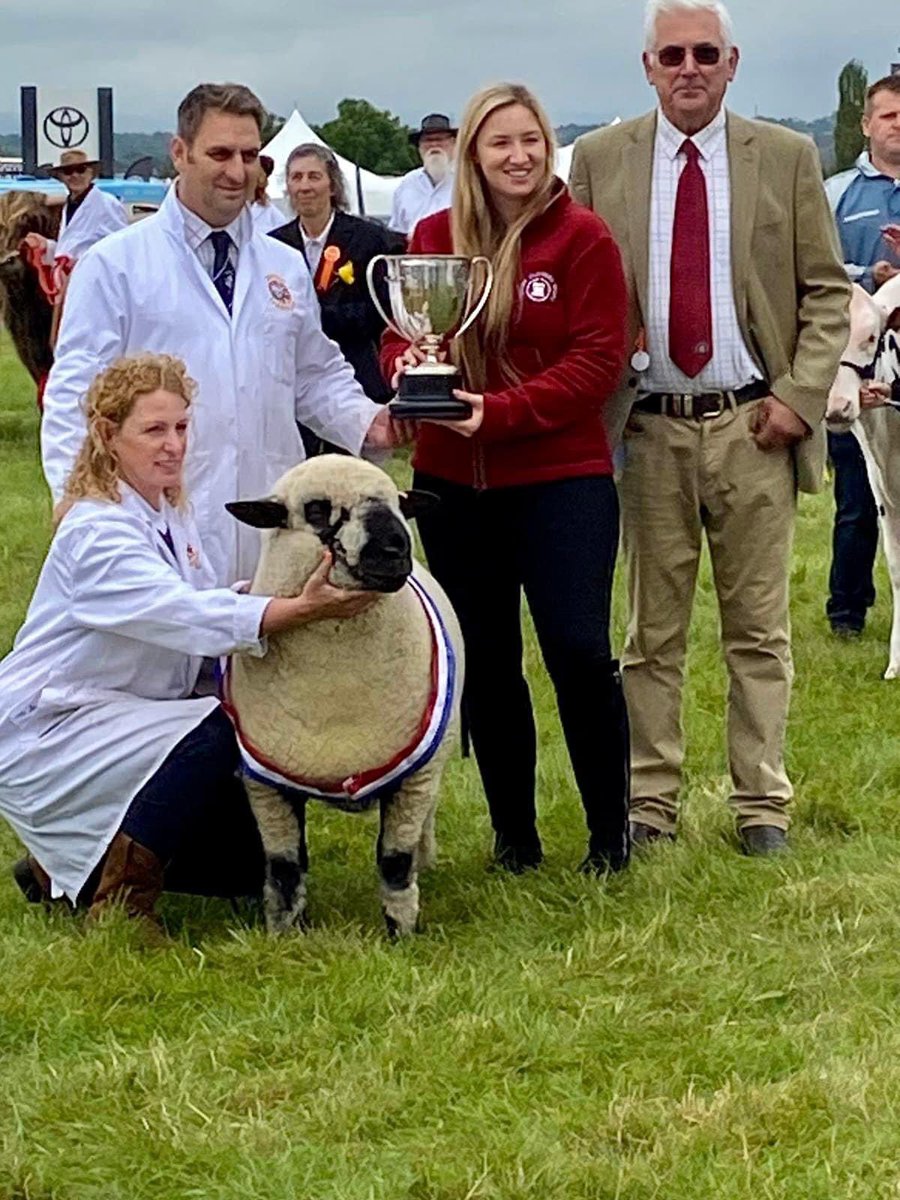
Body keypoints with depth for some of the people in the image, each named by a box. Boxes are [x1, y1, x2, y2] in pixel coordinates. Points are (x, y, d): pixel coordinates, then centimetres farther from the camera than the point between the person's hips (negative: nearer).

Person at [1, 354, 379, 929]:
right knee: (216, 733, -30)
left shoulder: (171, 511, 6)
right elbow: (187, 614, -38)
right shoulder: (97, 534, -24)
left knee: (249, 861, 5)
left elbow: (208, 605, 1)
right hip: (46, 736, -9)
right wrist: (300, 609, -49)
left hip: (125, 719, 9)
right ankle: (119, 901, -17)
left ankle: (67, 869, 16)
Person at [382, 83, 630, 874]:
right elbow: (399, 337, 10)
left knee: (579, 651, -10)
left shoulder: (583, 238, -5)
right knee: (485, 661, 10)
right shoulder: (433, 237, 5)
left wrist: (501, 410, -19)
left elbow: (599, 359, -9)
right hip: (454, 483, 4)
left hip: (561, 476, -4)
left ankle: (611, 831, 7)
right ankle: (513, 832, 23)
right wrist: (406, 364, -14)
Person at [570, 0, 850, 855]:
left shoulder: (786, 158, 3)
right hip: (649, 426, 0)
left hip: (754, 427, 0)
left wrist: (801, 395, -6)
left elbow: (826, 293, 5)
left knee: (759, 628, 5)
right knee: (652, 632, 7)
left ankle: (761, 806, 12)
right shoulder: (600, 160, 4)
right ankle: (650, 801, 14)